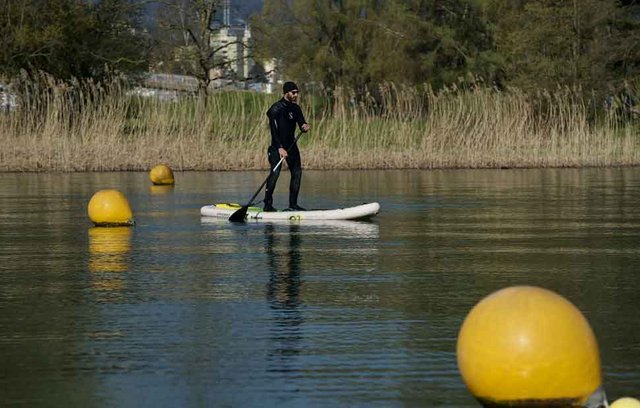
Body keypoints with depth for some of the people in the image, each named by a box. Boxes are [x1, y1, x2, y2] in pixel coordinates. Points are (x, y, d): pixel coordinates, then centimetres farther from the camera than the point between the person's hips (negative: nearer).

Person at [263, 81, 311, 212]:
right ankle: (268, 204, -14)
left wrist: (305, 126, -16)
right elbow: (274, 130, -21)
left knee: (297, 172, 3)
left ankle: (293, 203, 11)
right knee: (275, 172, -17)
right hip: (277, 145, -7)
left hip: (291, 144, 7)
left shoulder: (295, 108, 9)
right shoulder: (276, 109, -14)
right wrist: (280, 148, -30)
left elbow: (301, 123, 10)